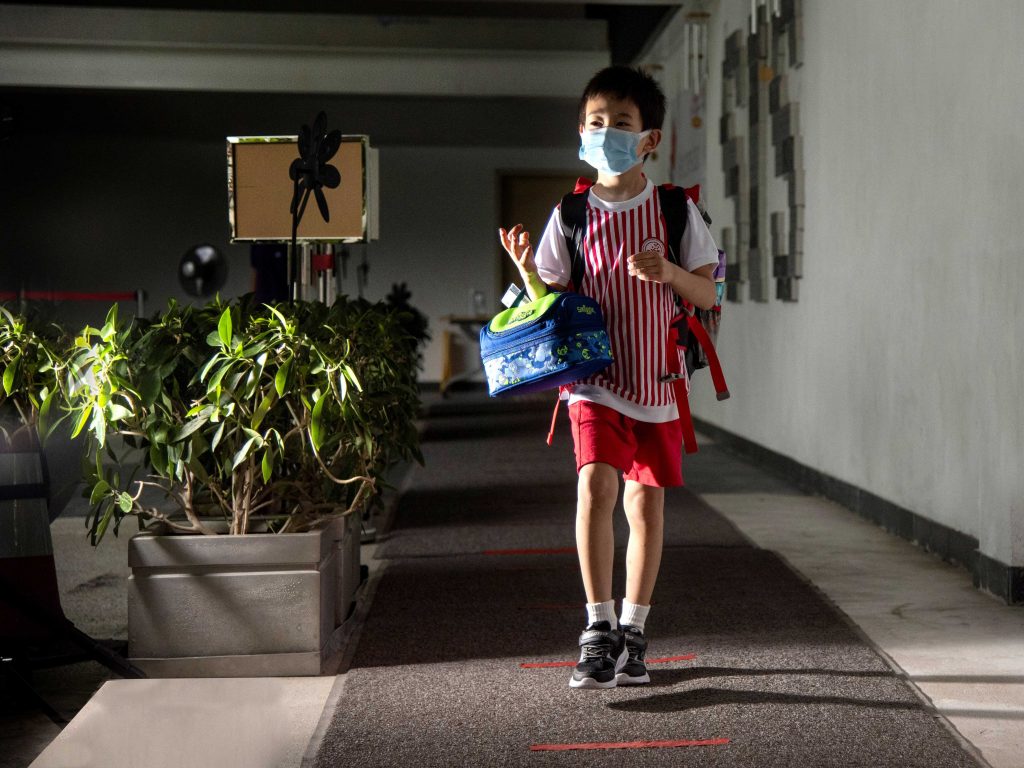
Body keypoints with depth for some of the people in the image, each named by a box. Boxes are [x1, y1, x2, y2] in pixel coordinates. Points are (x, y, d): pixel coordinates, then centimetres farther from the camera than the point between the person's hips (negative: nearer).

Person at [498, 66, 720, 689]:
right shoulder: (571, 215, 2)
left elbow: (707, 296, 3)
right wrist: (527, 269, -14)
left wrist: (670, 272, -16)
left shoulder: (675, 210, 1)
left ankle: (633, 632, 22)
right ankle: (598, 630, -13)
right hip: (593, 380, -1)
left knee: (647, 504, 7)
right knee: (596, 486, -20)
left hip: (656, 381, 1)